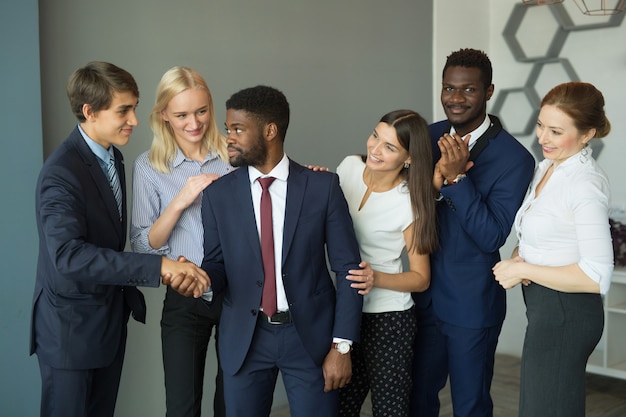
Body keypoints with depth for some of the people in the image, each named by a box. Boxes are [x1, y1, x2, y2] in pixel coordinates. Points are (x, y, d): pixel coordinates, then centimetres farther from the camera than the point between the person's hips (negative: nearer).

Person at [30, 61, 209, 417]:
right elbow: (67, 255, -36)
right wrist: (158, 267, -41)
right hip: (72, 324, -8)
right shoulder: (61, 173, -23)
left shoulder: (113, 156, 5)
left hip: (112, 317, 8)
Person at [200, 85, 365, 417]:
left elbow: (347, 268, -5)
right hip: (244, 338, 2)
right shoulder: (218, 194, 0)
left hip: (310, 334, -1)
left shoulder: (323, 186, -6)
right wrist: (202, 275, -20)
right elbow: (218, 265, 4)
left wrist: (342, 345, -8)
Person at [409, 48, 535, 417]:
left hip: (471, 304, -5)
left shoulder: (514, 158, -16)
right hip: (423, 297, 5)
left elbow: (492, 237, -20)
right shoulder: (429, 137, 1)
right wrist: (433, 179, -21)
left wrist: (456, 177, -27)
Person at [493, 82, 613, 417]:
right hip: (543, 305, 9)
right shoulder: (546, 166, 6)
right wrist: (518, 256, -3)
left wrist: (522, 269, -20)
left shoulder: (585, 184, -22)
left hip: (565, 313, -9)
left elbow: (597, 277, -26)